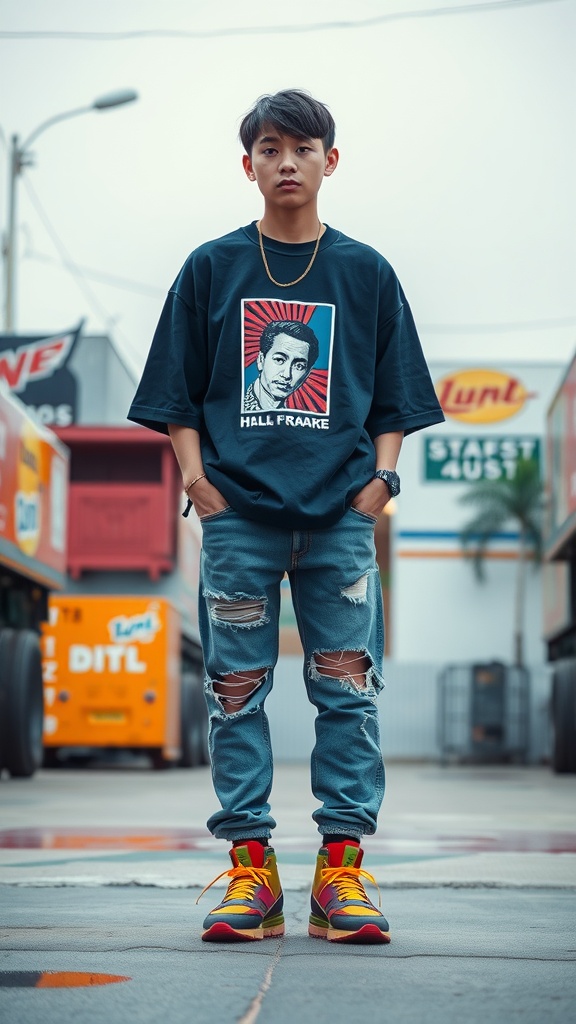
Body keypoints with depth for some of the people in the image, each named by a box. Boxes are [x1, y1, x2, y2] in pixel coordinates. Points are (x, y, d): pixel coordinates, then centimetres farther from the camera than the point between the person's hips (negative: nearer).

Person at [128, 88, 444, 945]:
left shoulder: (365, 272, 10)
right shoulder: (212, 268, 9)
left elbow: (397, 399, 13)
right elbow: (178, 396, 10)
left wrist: (381, 475, -1)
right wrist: (197, 475, -3)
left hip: (340, 515, 0)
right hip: (238, 513, 0)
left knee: (349, 689, -3)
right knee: (237, 690, 0)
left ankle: (340, 872, 2)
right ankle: (250, 869, 5)